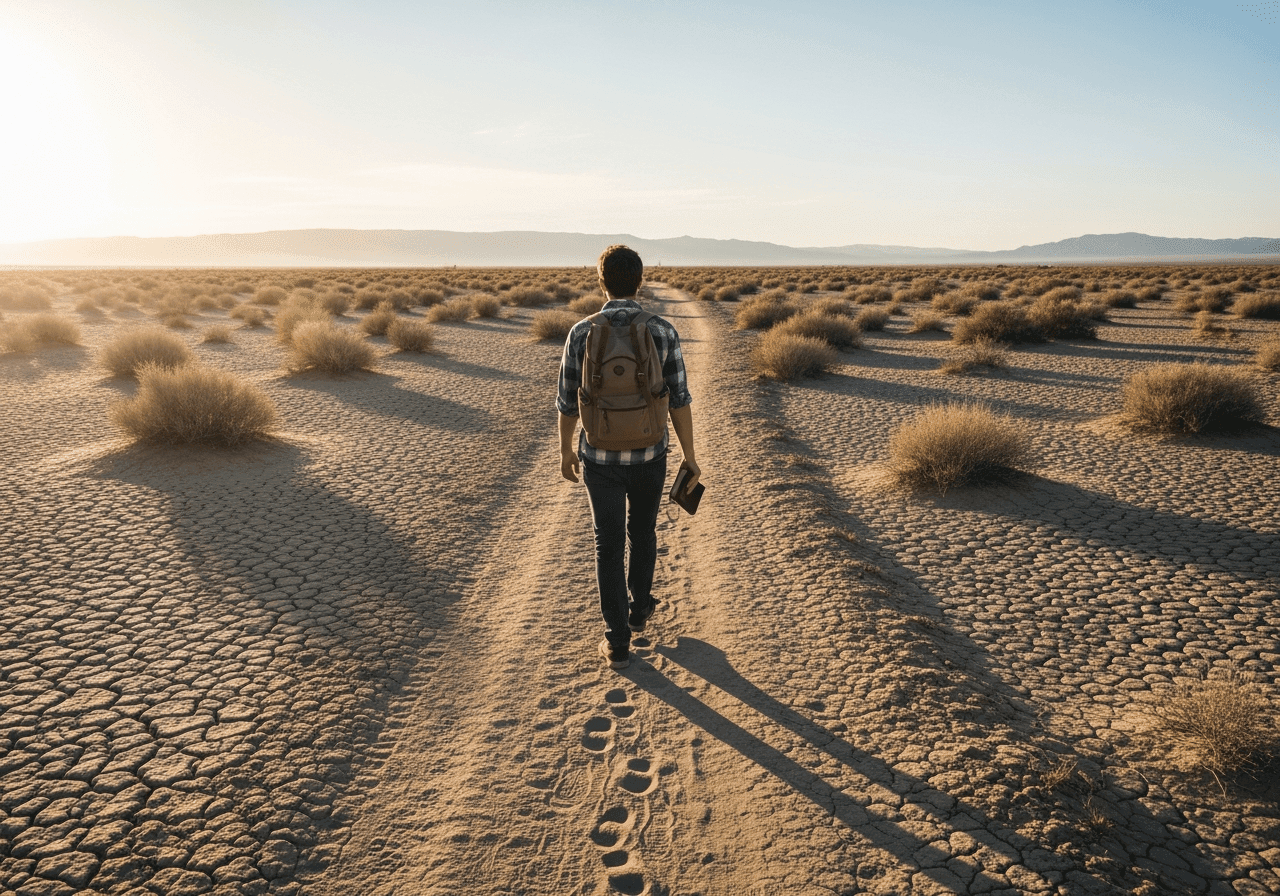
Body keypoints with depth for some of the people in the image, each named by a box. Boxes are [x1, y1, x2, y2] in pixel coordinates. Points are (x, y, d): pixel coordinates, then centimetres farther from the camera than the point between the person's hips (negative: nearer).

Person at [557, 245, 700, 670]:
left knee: (610, 546, 10)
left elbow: (567, 400, -3)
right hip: (648, 455, 1)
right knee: (643, 531, 25)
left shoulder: (582, 333, -10)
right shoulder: (663, 331, -11)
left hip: (600, 457, -1)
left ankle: (618, 642, 13)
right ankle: (639, 607, 44)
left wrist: (565, 450, 13)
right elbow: (679, 400, -8)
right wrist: (690, 455, 3)